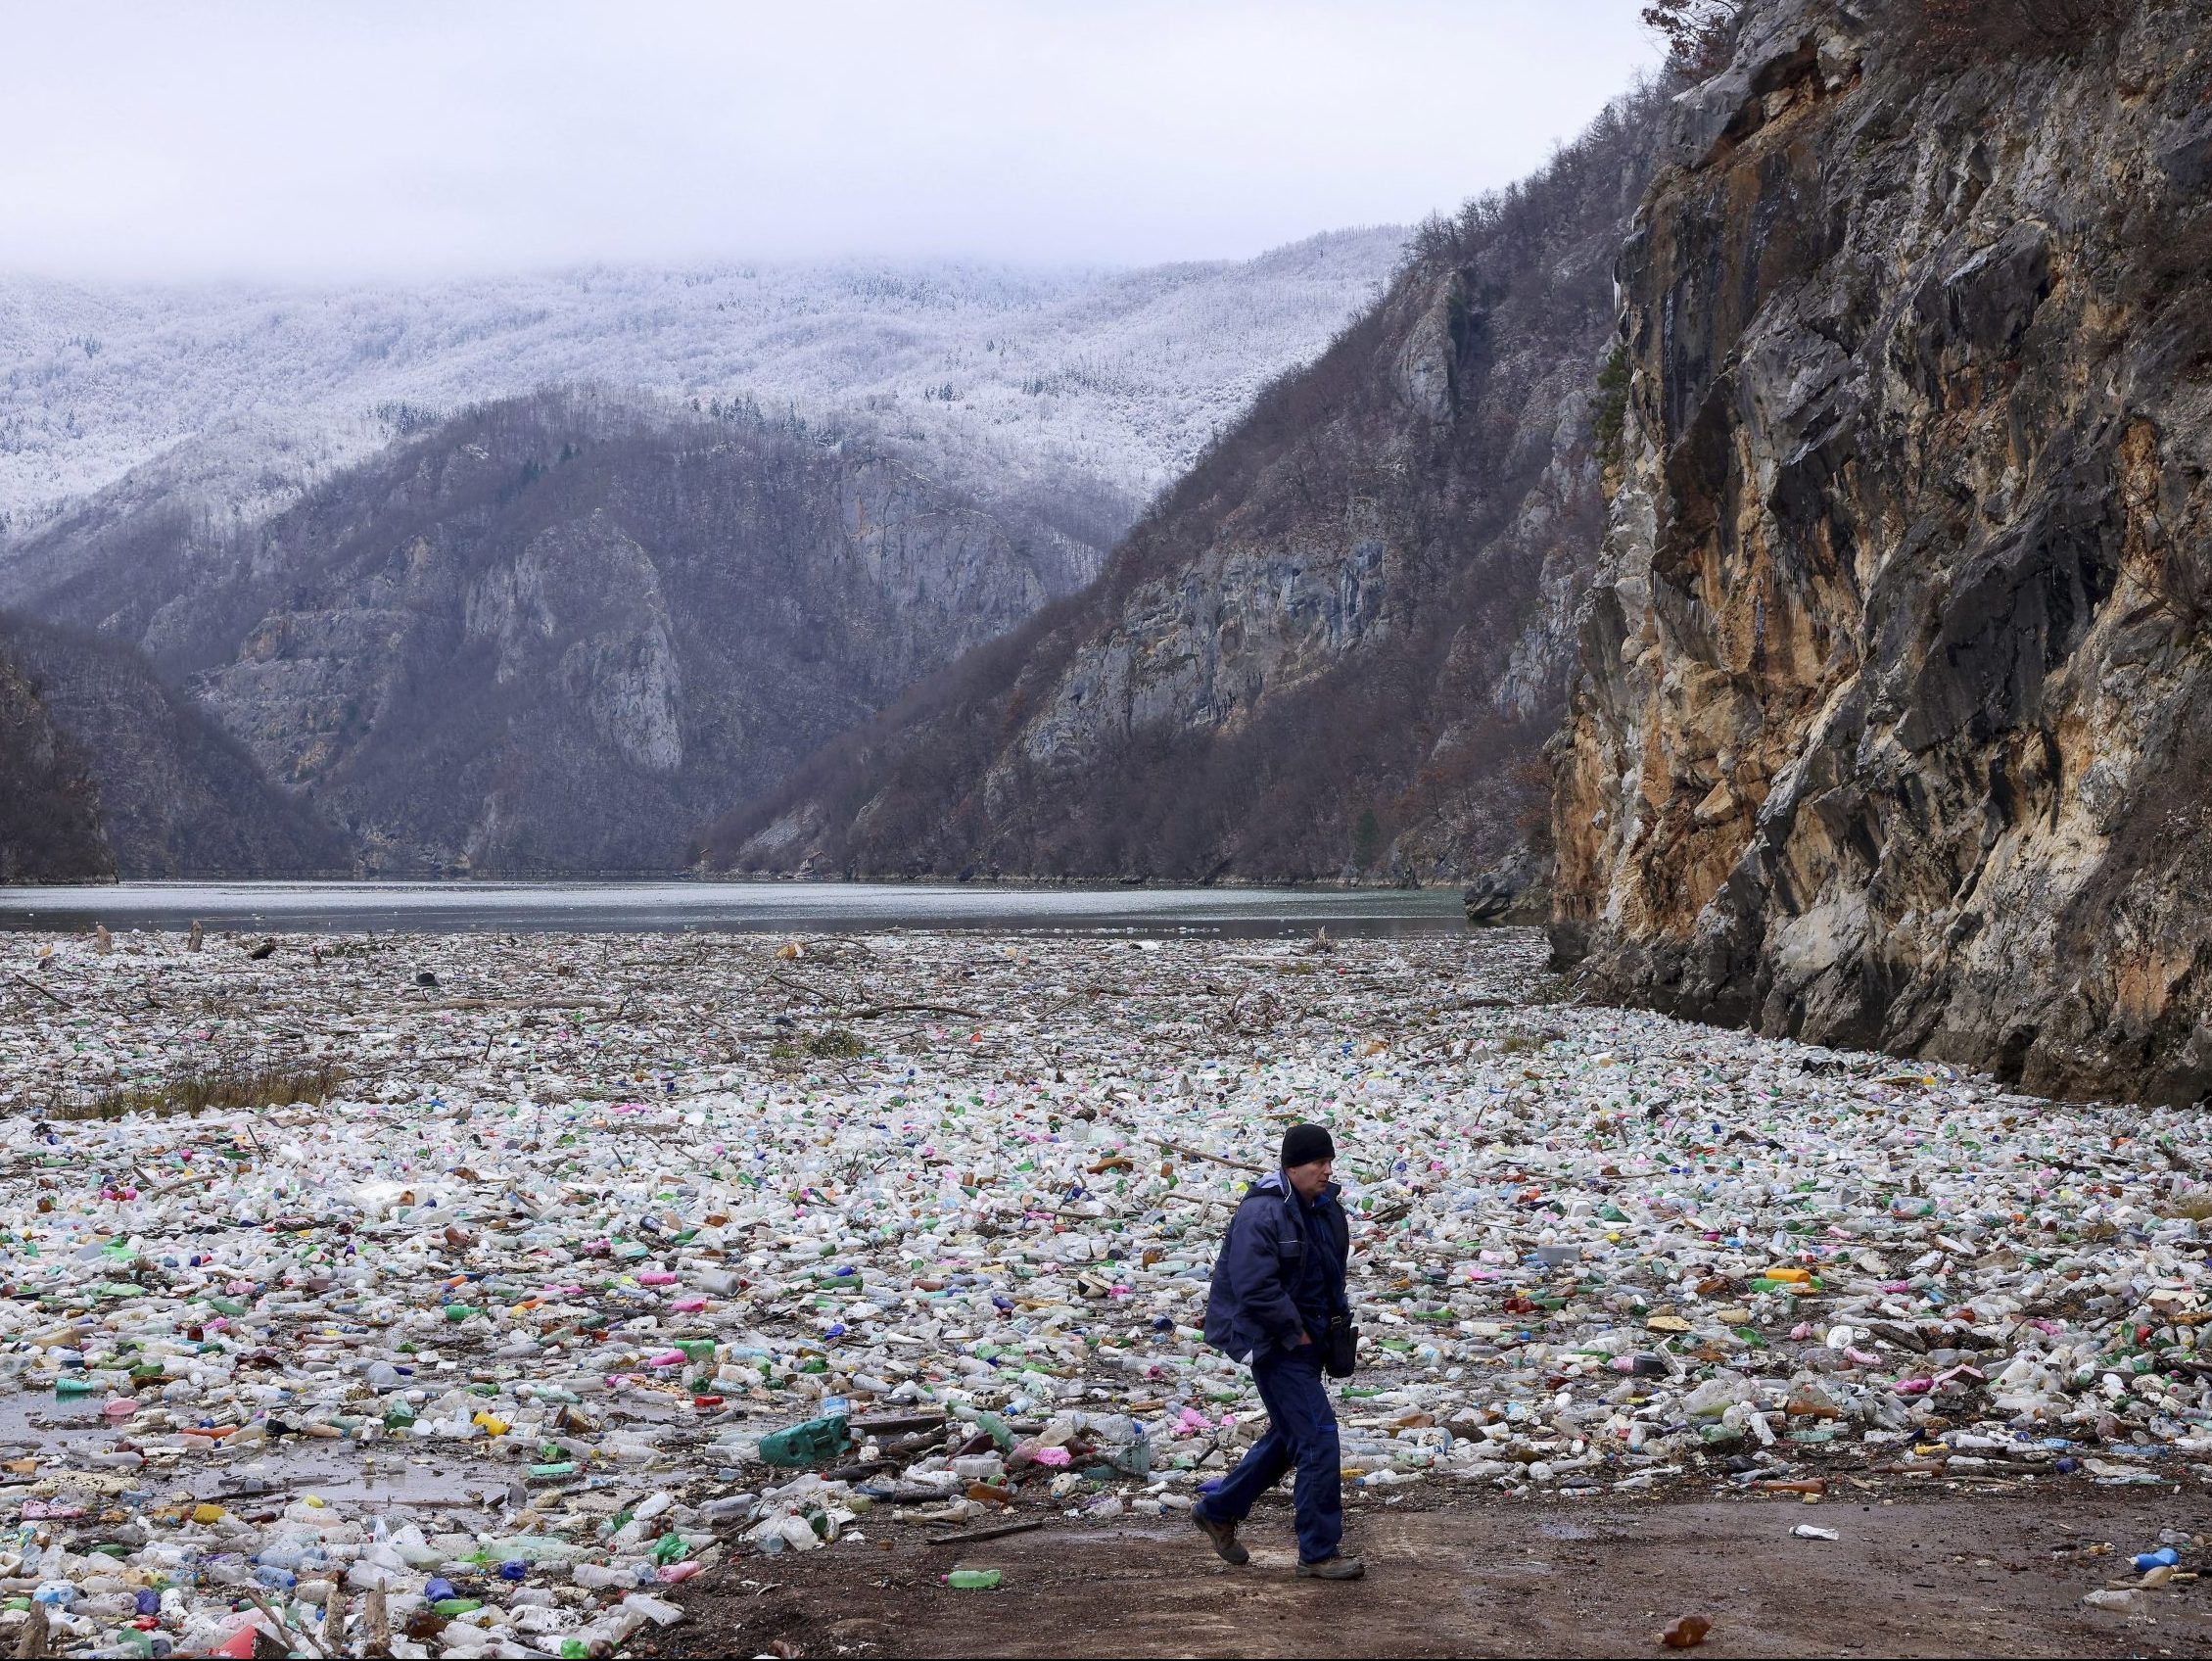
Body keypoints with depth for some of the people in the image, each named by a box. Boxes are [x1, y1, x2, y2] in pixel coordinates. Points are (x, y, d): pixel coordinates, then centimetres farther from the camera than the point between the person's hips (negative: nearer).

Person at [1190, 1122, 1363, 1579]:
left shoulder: (1327, 1211, 9)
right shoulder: (1262, 1213, -20)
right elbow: (1255, 1287, -26)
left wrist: (1338, 1314, 12)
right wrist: (1295, 1332, -18)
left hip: (1305, 1340, 10)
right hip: (1274, 1344, -10)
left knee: (1288, 1436, 19)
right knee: (1318, 1436, -12)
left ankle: (1217, 1510, 36)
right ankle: (1319, 1552, -4)